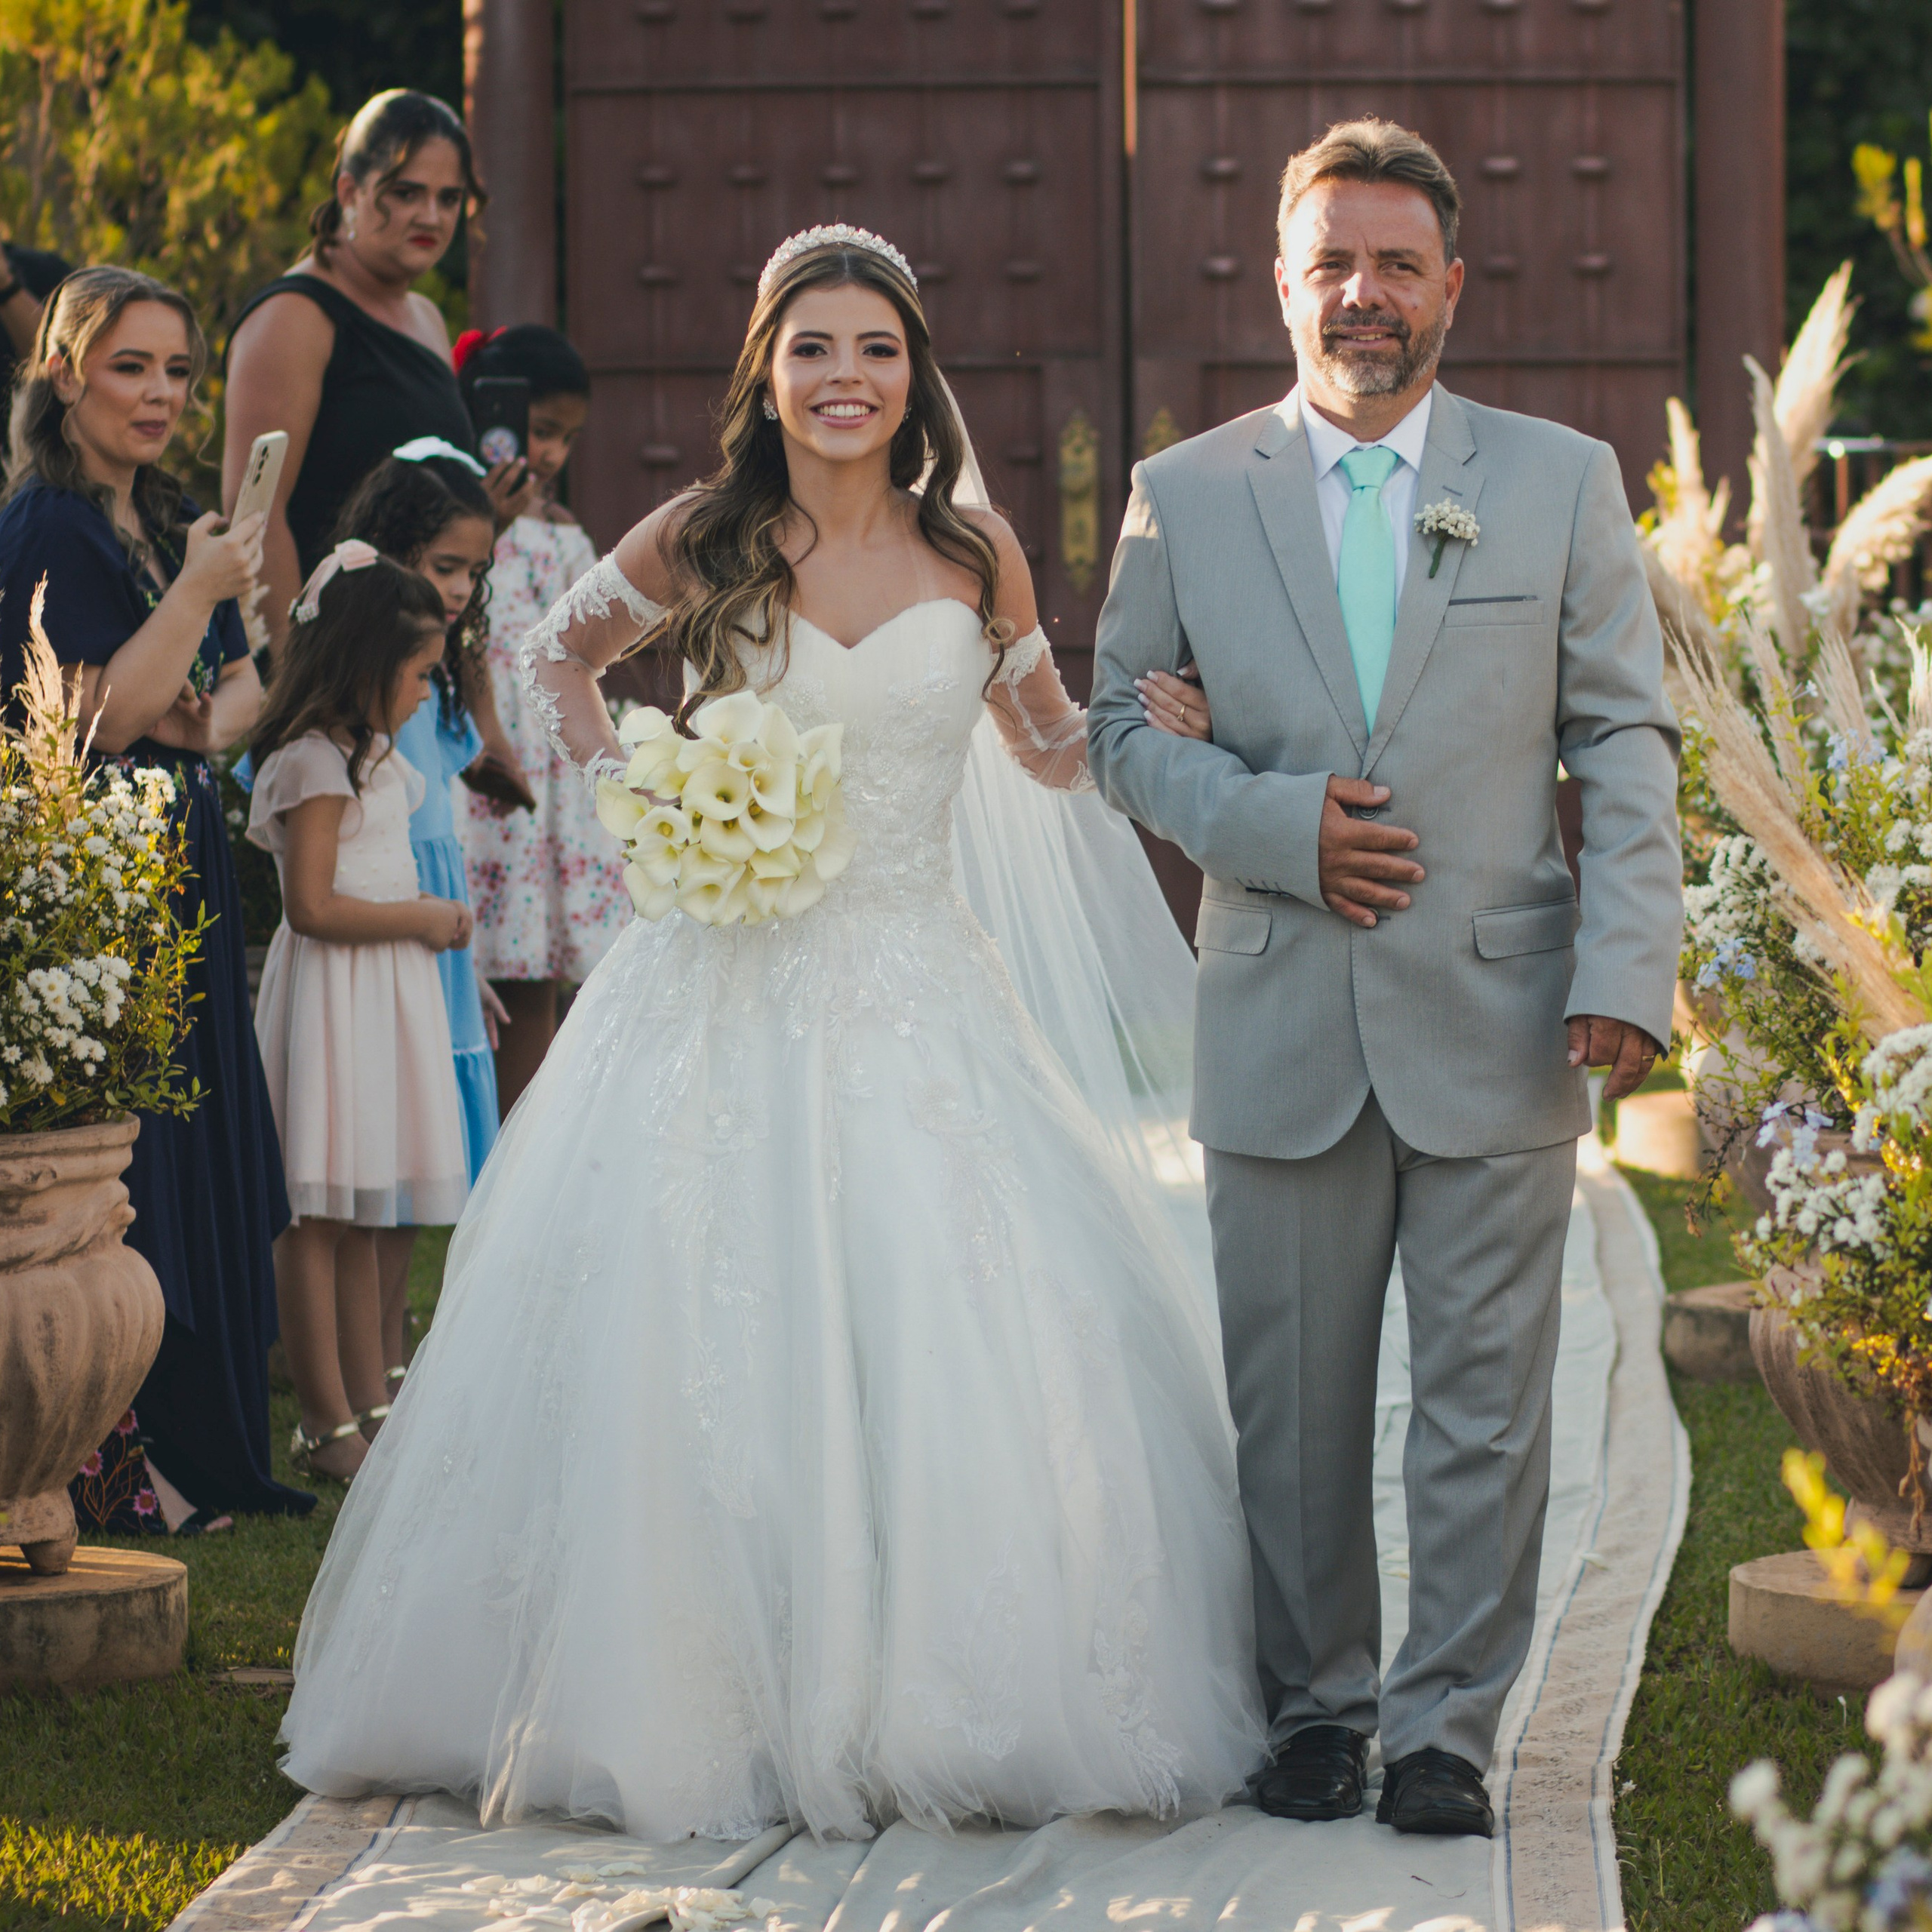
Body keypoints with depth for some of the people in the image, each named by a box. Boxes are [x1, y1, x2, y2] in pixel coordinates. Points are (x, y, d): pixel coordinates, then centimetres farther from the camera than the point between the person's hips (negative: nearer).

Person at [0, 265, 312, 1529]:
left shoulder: (171, 516, 13)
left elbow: (243, 680, 19)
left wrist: (213, 721, -3)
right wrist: (199, 590, -19)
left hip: (185, 867, 9)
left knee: (202, 1149, 12)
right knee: (124, 1165, -5)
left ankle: (206, 1448, 21)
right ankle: (118, 1461, 3)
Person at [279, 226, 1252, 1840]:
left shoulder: (973, 554, 4)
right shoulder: (701, 542, 1)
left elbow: (1054, 746, 16)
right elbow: (558, 658, 19)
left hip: (918, 1000, 1)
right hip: (728, 994, -1)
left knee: (964, 1353, -6)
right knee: (698, 1341, -4)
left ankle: (928, 1701, 5)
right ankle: (700, 1703, 7)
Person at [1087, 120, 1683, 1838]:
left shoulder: (1564, 481, 5)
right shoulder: (1184, 496, 6)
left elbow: (1626, 742, 3)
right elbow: (1123, 729, 9)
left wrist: (1626, 967, -7)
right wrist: (1279, 827, -9)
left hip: (1497, 1026, 0)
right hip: (1281, 1031, 1)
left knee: (1485, 1406, 2)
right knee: (1293, 1410, 7)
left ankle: (1445, 1726, 12)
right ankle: (1316, 1705, 22)